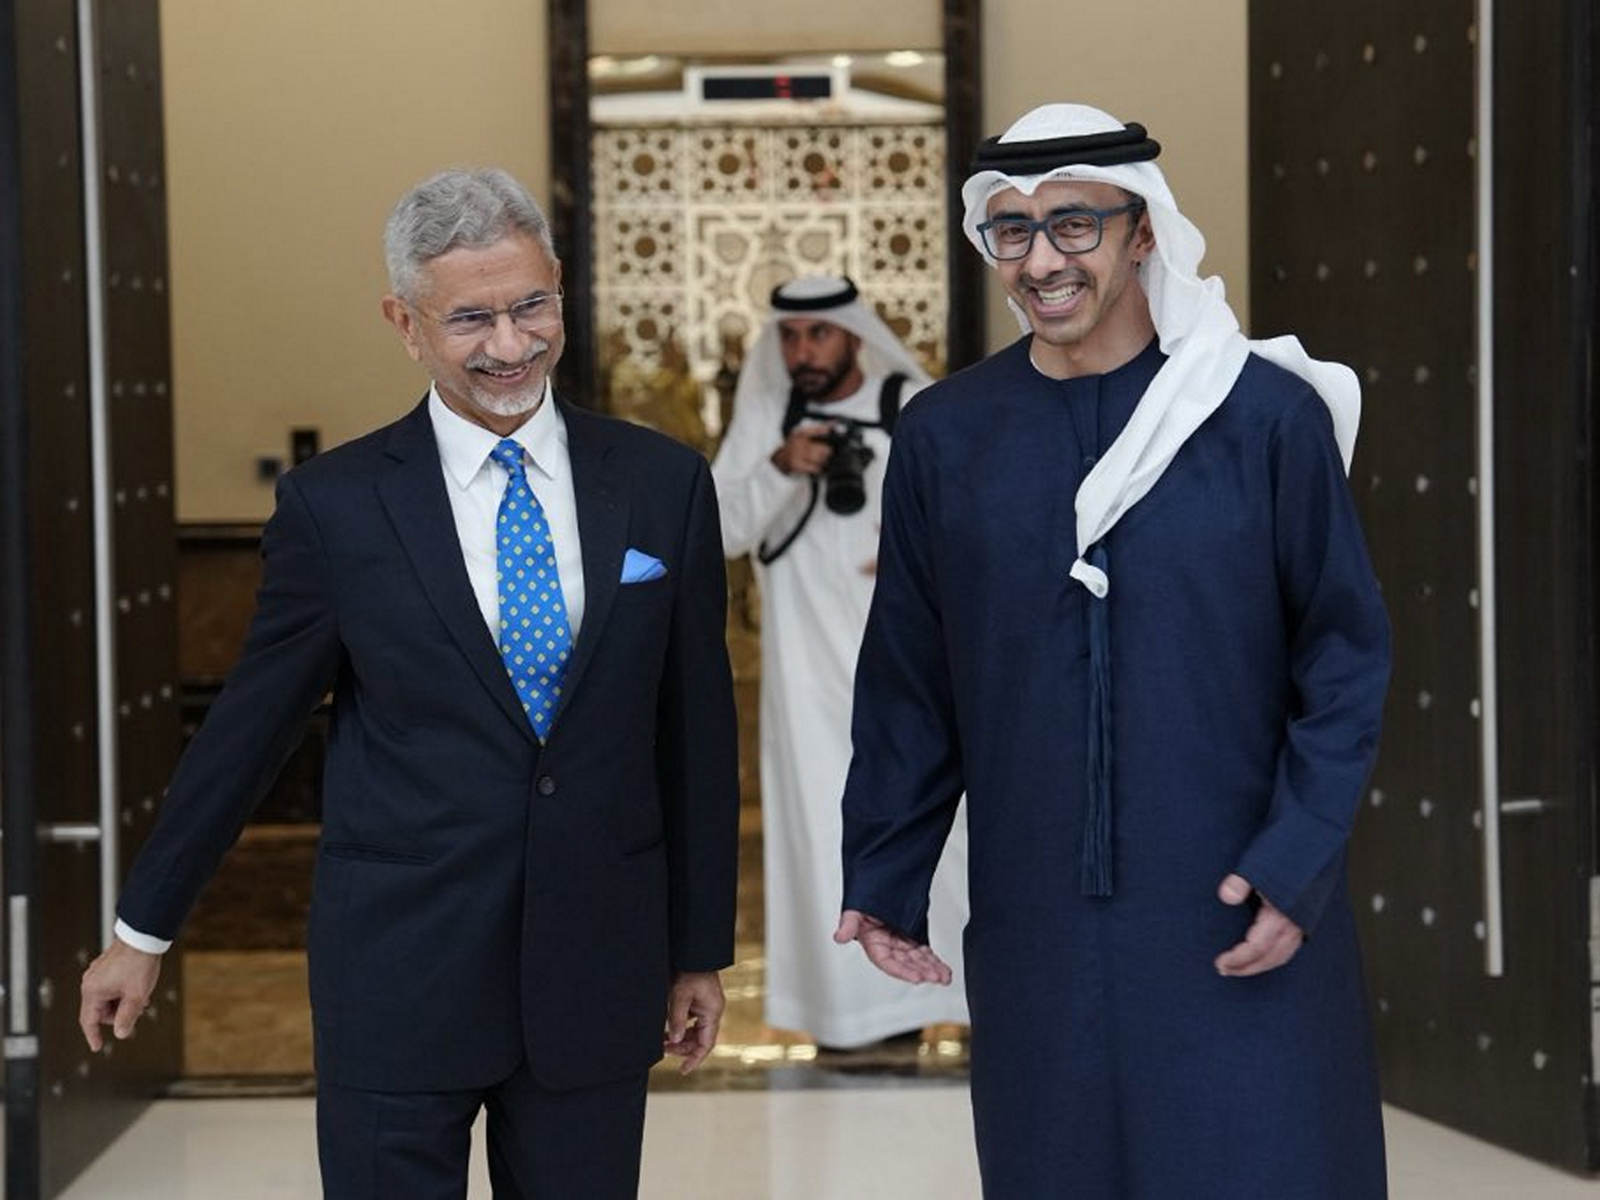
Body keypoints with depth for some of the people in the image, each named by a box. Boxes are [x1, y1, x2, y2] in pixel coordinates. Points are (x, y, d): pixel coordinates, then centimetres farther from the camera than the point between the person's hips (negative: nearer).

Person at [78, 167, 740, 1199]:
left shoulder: (663, 484, 2)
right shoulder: (335, 505, -3)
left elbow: (696, 730, 7)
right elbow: (250, 725, 5)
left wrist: (702, 948, 10)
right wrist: (144, 928, 10)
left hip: (597, 981, 2)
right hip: (398, 983, -1)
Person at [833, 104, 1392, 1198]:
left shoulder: (1267, 415, -5)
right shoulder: (945, 437, 2)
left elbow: (1347, 656, -2)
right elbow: (908, 684, 7)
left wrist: (1298, 865, -10)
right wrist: (884, 879, 7)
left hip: (1243, 924, -2)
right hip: (1035, 931, 2)